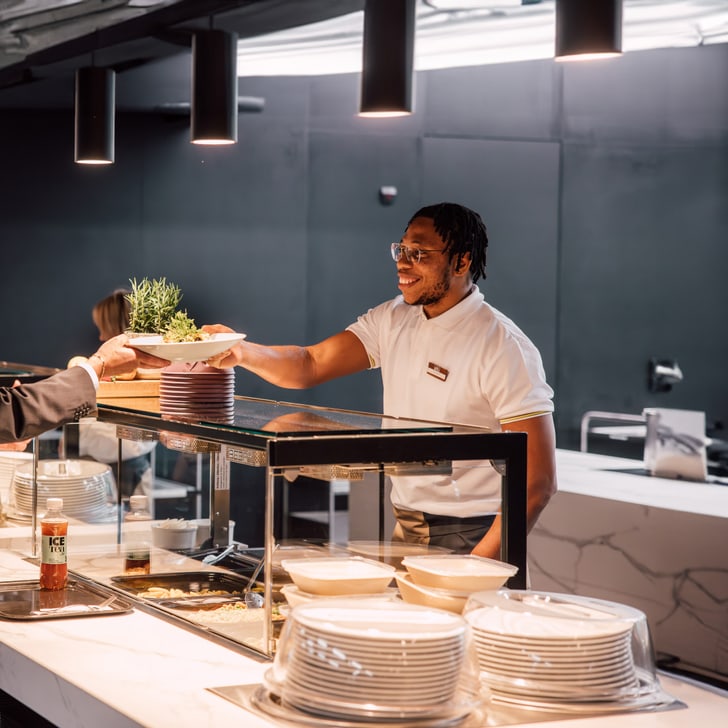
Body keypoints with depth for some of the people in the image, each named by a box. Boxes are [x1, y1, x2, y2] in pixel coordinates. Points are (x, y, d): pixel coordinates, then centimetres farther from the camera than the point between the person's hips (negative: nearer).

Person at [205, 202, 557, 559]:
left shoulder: (503, 348, -12)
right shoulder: (393, 320, 8)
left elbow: (539, 479, -16)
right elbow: (310, 366, 1)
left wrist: (480, 564, -23)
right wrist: (242, 352, -18)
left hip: (469, 540, -6)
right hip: (405, 532, 6)